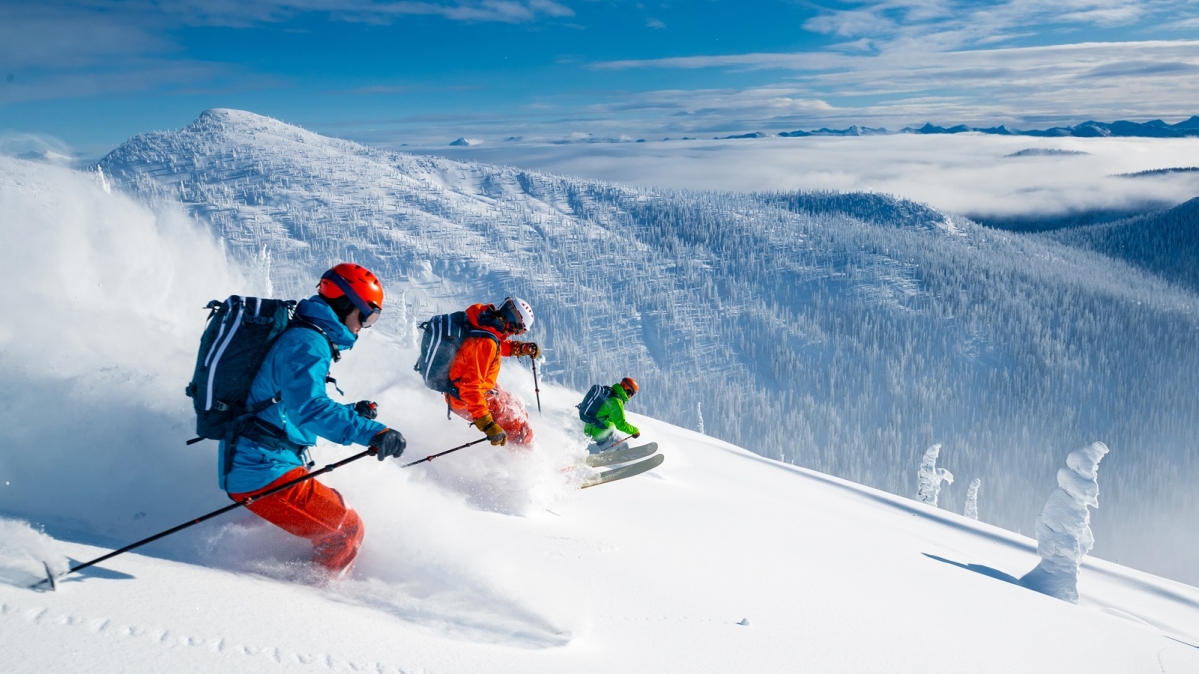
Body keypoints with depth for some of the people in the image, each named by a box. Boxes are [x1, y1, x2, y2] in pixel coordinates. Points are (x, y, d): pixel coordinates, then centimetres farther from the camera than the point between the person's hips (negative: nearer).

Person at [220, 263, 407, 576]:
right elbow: (307, 407, -32)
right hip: (264, 471, -10)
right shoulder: (308, 343, -15)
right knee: (346, 530, -6)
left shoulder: (299, 337, 18)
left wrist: (352, 412, 18)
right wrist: (370, 432, -41)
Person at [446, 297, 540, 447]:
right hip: (465, 400, -10)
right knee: (519, 426, -11)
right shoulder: (484, 343, -33)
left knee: (516, 409, 20)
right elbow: (471, 387, -36)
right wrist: (487, 425, -38)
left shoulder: (484, 319, -7)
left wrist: (521, 347, 5)